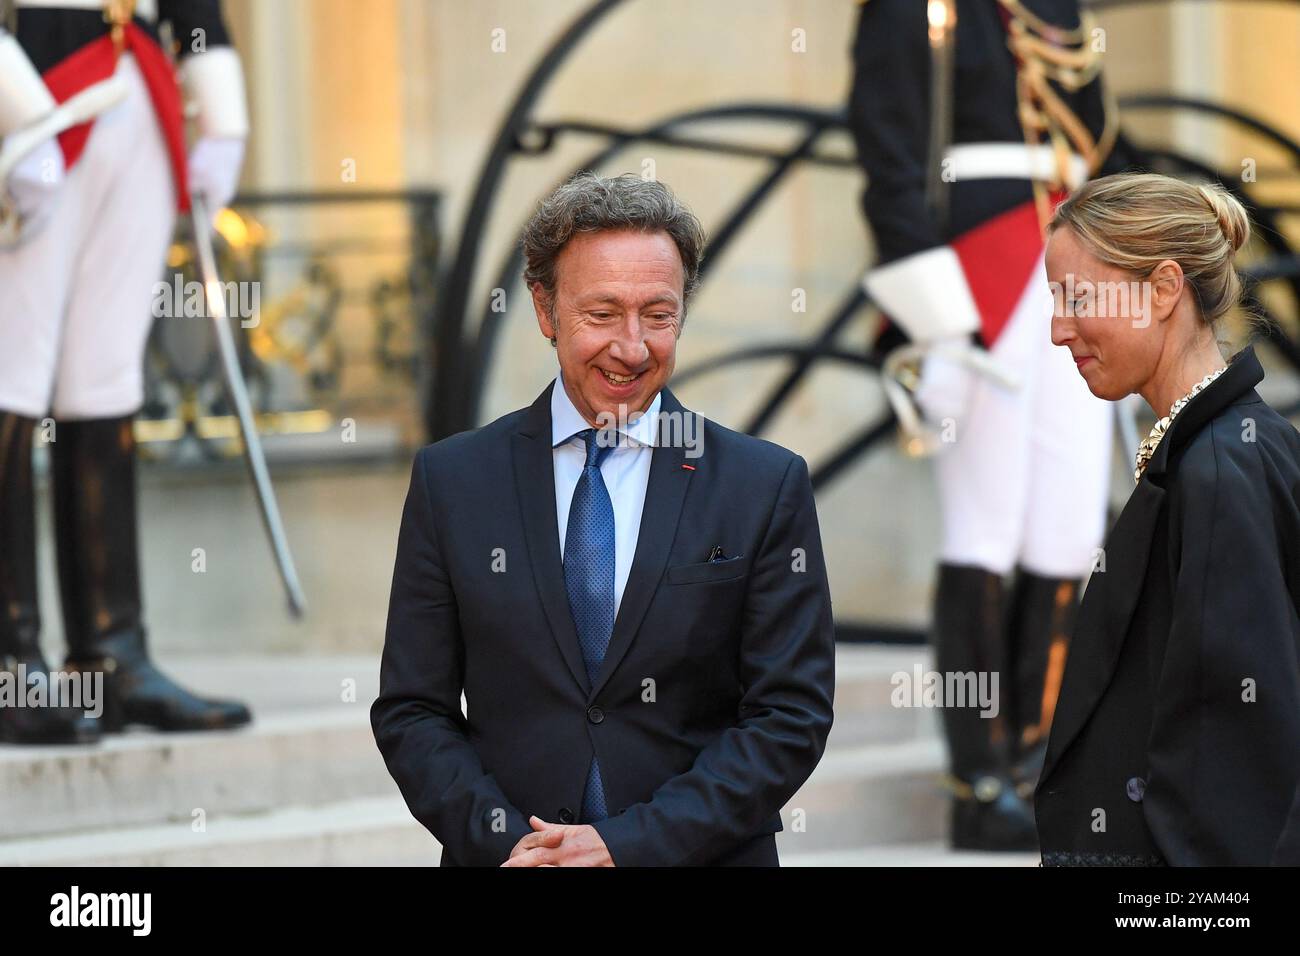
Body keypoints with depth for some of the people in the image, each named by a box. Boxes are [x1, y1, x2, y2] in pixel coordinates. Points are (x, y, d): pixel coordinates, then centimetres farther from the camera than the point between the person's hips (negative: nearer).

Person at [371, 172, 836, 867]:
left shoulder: (767, 487, -4)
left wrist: (628, 844, -17)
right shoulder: (451, 480, 0)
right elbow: (411, 711, -1)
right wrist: (505, 842, -17)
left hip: (699, 859, -1)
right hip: (500, 857, 1)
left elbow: (790, 717, -8)